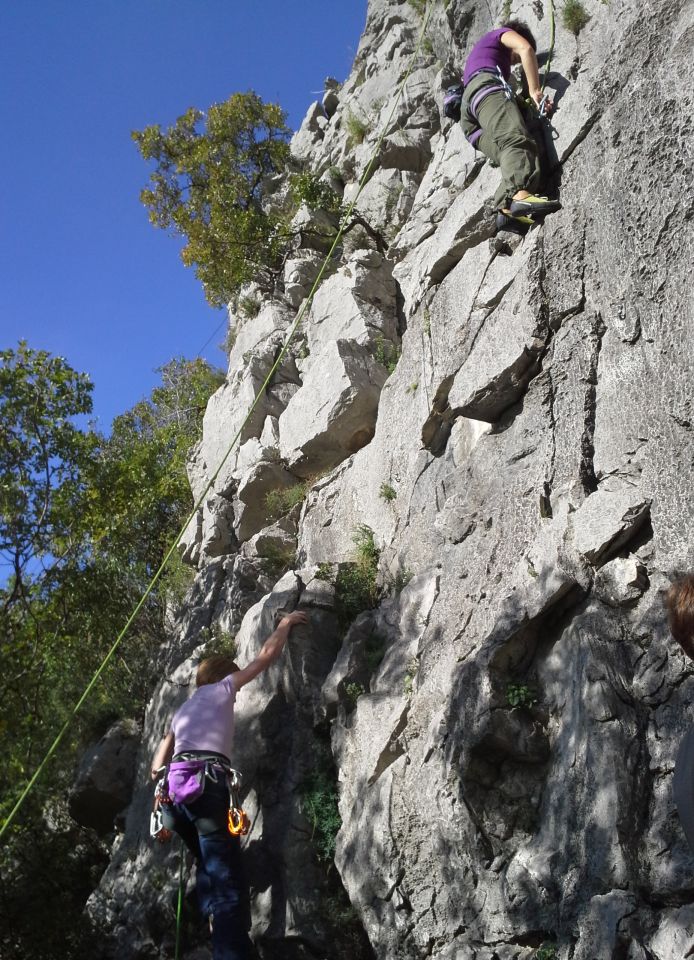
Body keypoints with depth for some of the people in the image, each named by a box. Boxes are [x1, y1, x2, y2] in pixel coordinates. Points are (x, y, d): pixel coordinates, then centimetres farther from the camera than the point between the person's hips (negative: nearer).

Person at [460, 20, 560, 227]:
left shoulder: (478, 53, 47)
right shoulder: (502, 33, 27)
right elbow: (526, 49, 4)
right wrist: (535, 90, 1)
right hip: (487, 85, -7)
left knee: (508, 152, -17)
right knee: (516, 139, -31)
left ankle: (508, 206, -48)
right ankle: (518, 195, -60)